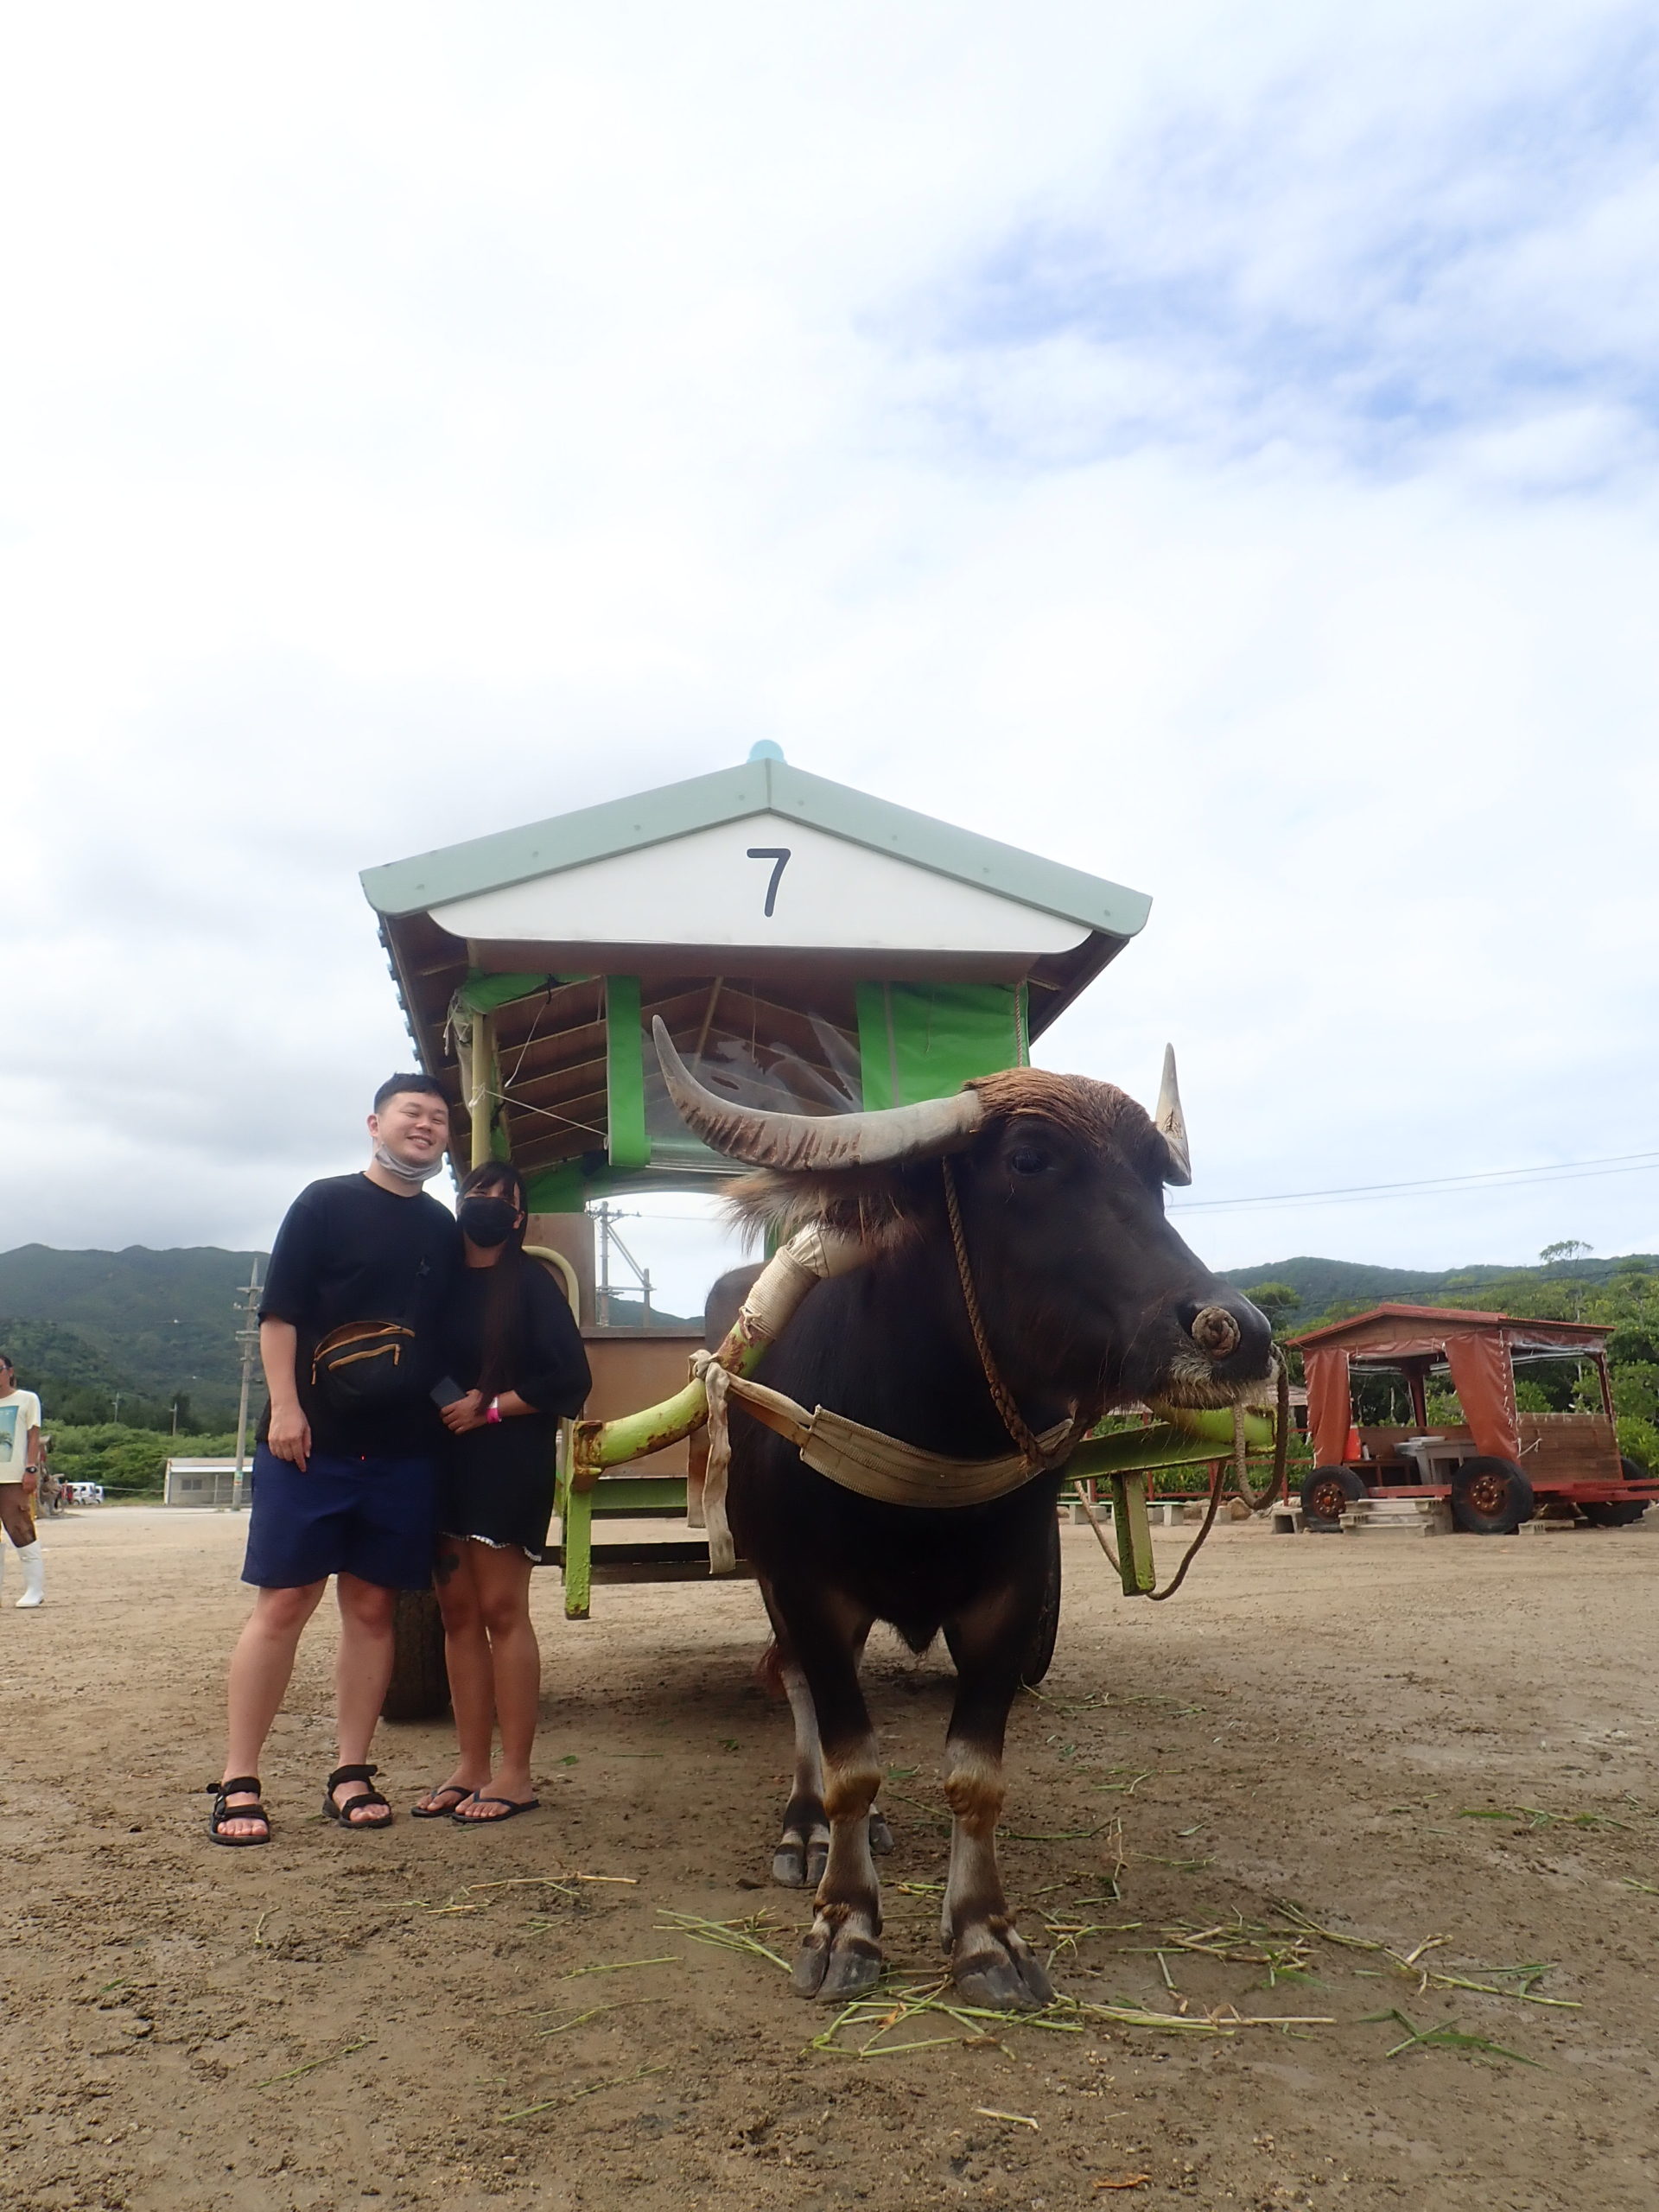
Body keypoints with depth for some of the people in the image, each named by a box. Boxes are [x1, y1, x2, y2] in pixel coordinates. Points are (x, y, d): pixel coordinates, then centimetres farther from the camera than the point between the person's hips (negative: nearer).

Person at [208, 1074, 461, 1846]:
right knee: (283, 1602, -2)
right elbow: (278, 1312, -5)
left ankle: (351, 1775, 17)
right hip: (312, 1441, -4)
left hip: (404, 1449, 4)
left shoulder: (443, 1230, 13)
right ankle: (238, 1783, 8)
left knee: (371, 1606, 8)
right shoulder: (325, 1204, 0)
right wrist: (284, 1407, -13)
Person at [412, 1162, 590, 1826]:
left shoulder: (530, 1281, -2)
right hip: (444, 1463, 5)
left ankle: (514, 1774, 4)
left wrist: (487, 1408, -12)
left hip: (509, 1464, -5)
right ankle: (471, 1767, 16)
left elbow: (569, 1379, -9)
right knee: (458, 1610, 8)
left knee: (501, 1608, -4)